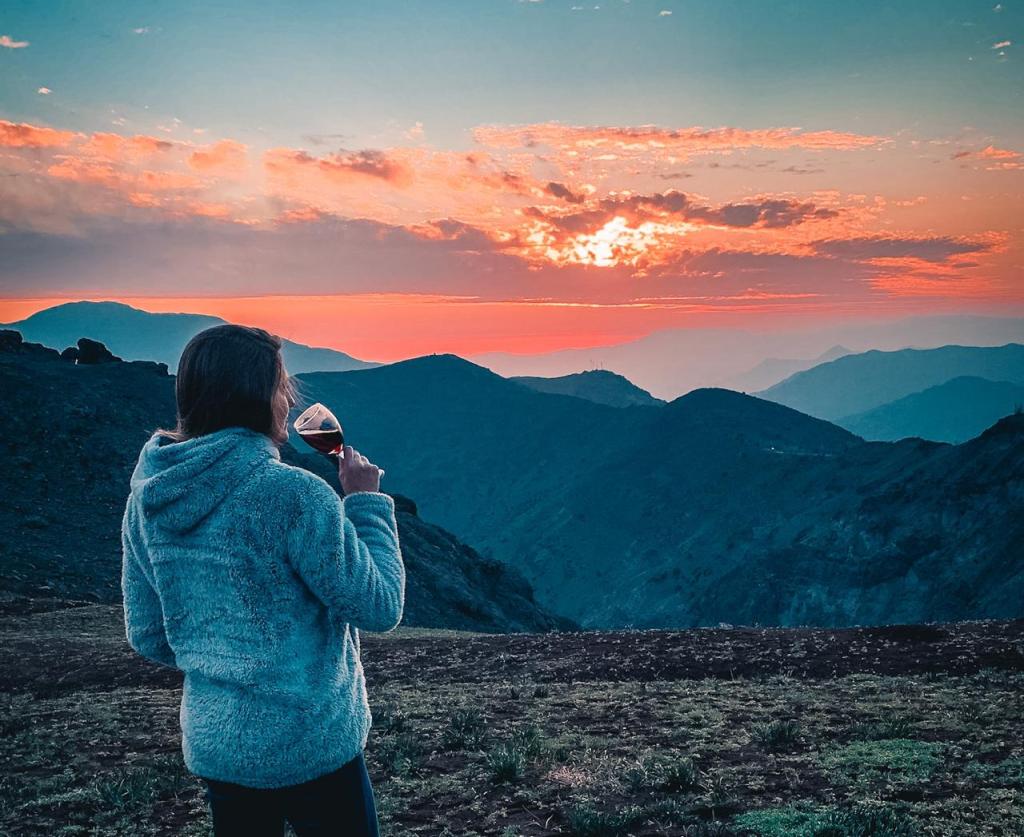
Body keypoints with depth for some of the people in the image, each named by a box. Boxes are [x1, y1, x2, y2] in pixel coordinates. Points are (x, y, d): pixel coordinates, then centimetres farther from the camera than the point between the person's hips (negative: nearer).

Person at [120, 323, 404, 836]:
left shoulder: (146, 498, -3)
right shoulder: (293, 493, -23)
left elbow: (147, 637, 6)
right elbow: (380, 608, -15)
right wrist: (367, 503, -6)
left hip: (211, 748, 6)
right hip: (310, 748, -6)